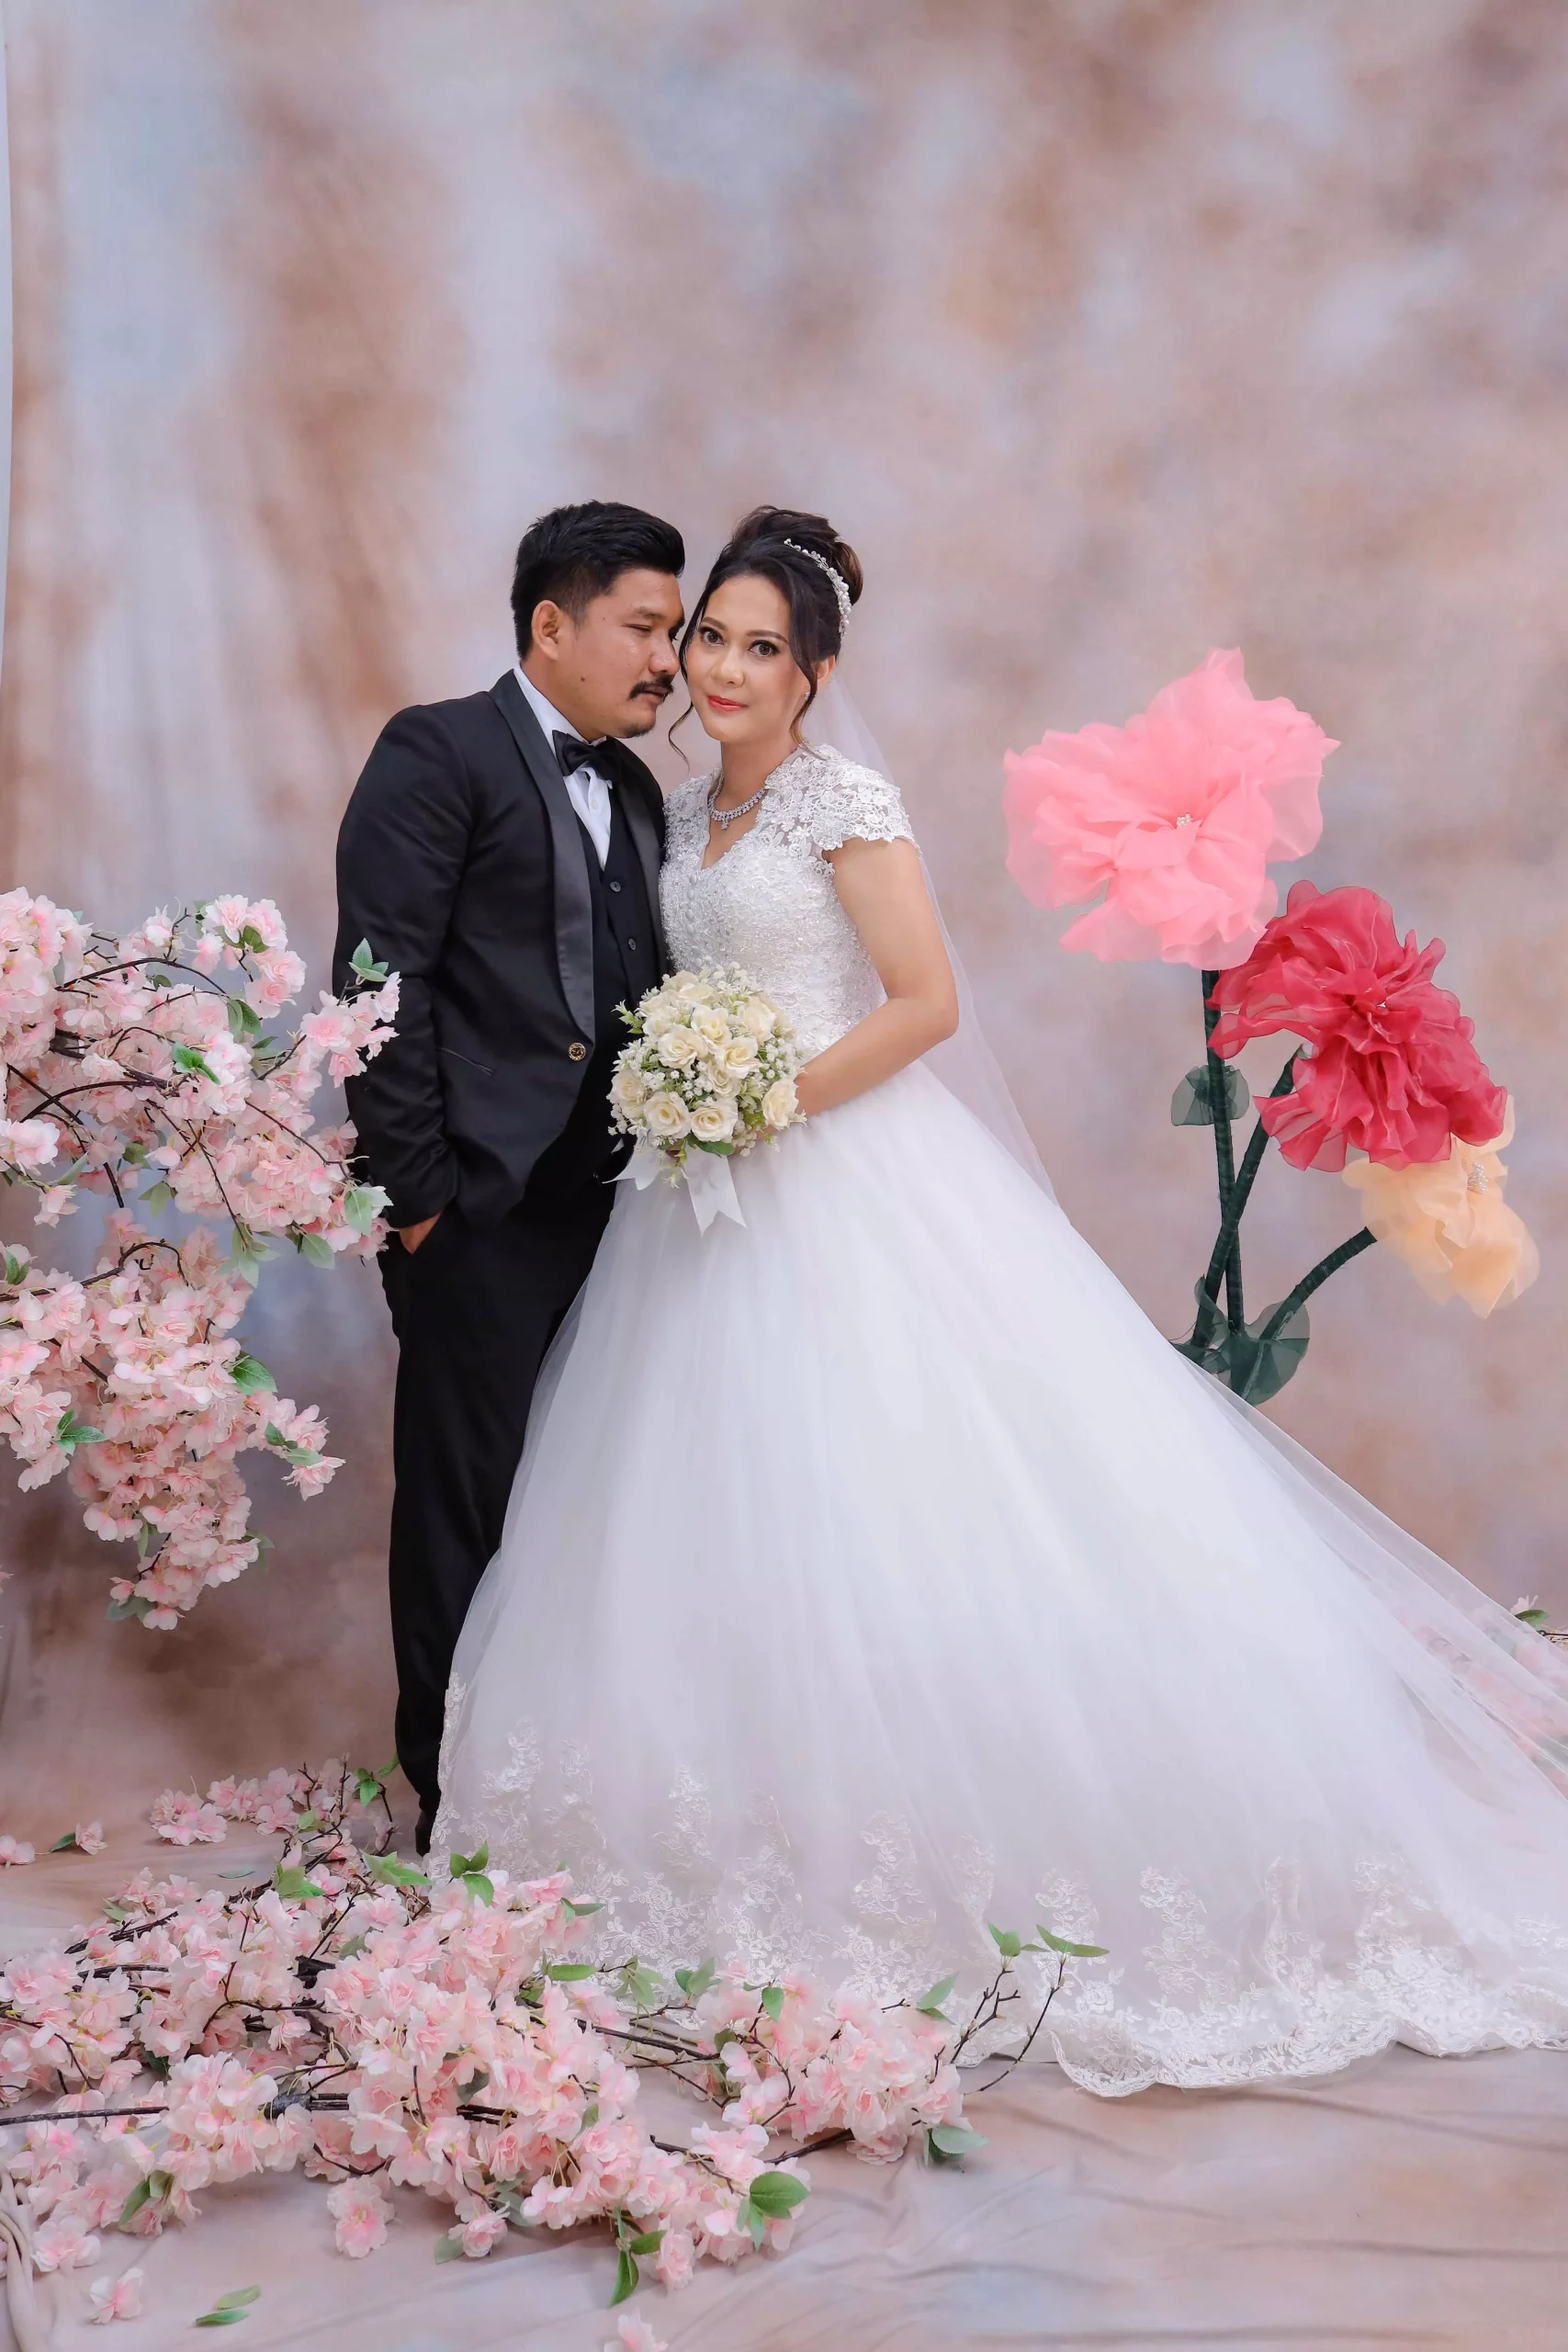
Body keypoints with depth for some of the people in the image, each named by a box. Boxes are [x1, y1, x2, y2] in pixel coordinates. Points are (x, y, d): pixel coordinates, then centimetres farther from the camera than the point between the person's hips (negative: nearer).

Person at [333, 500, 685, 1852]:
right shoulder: (439, 753, -5)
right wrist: (415, 1191, -14)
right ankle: (456, 1795, 17)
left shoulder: (636, 790, 17)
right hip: (483, 1205, -7)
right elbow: (381, 982, -12)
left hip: (611, 1205, 7)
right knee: (467, 1508, 3)